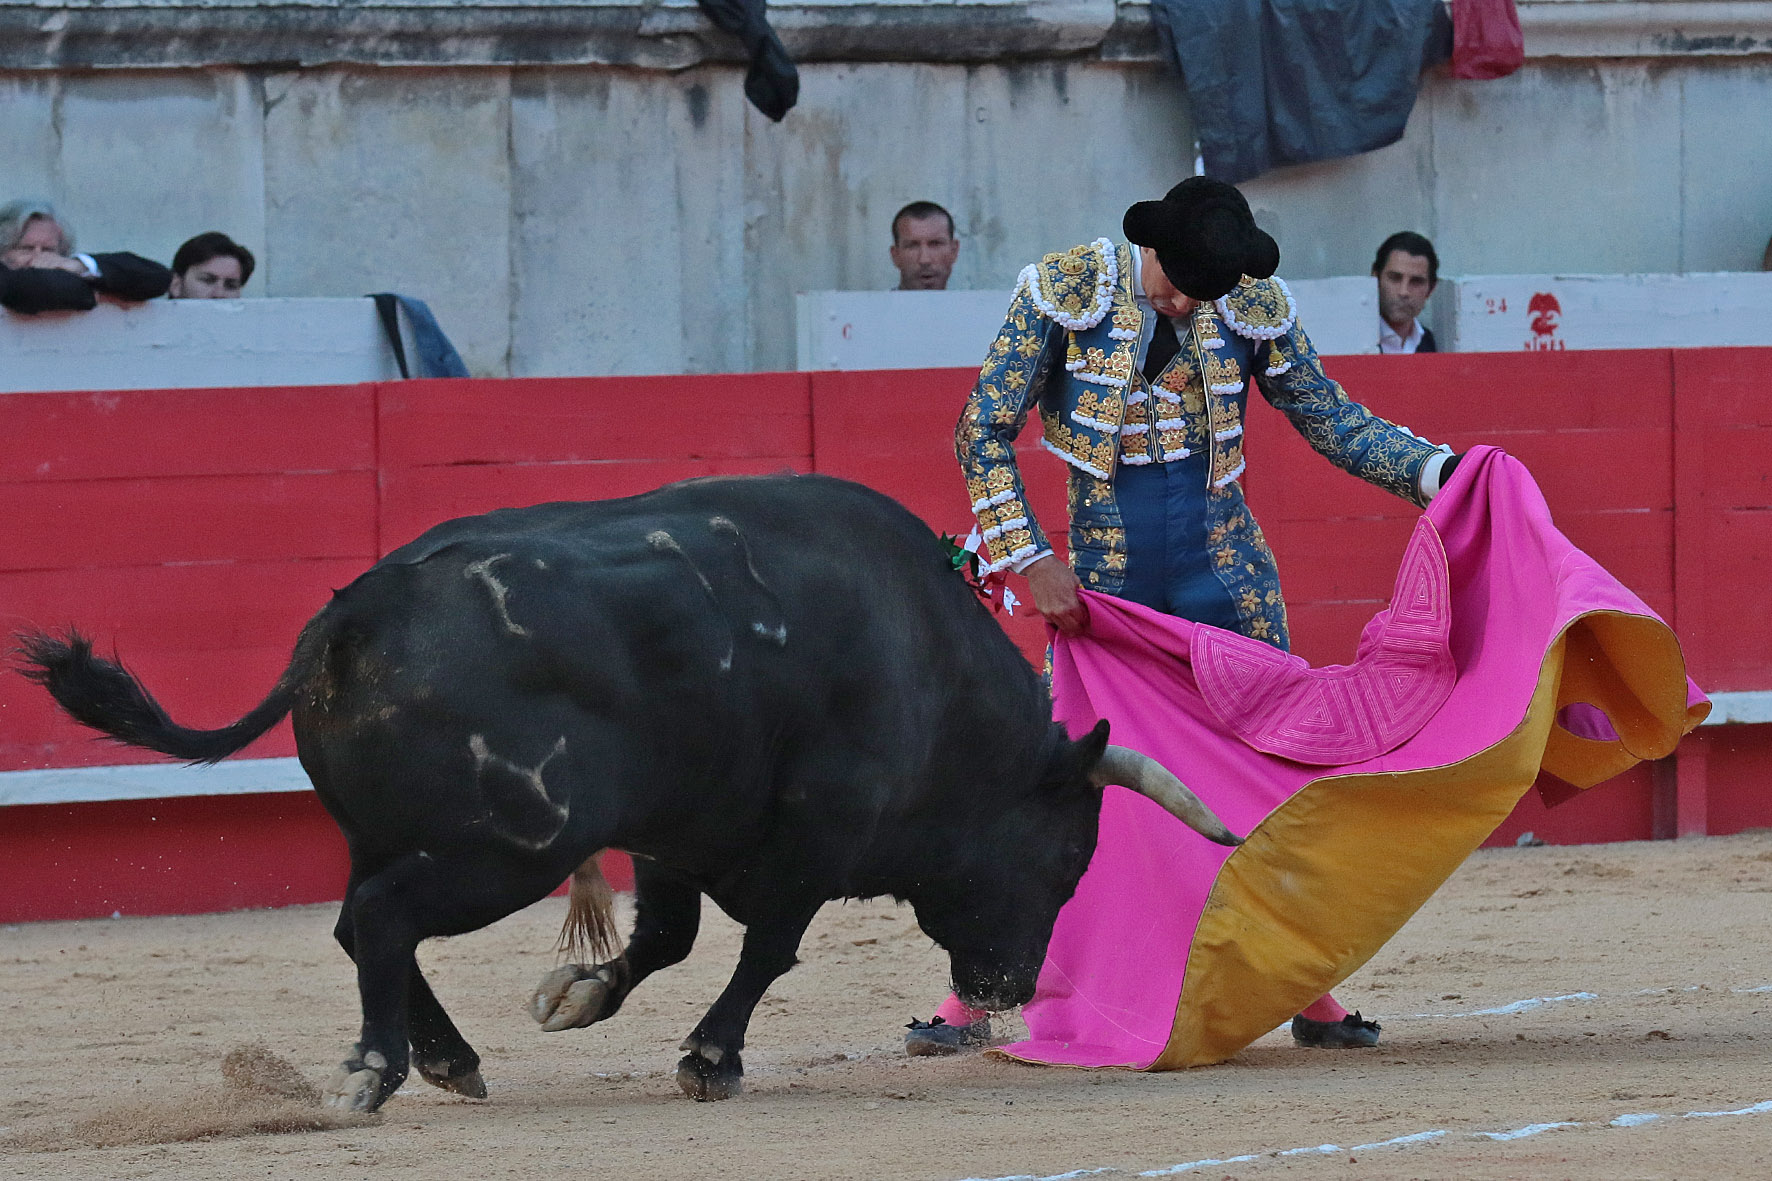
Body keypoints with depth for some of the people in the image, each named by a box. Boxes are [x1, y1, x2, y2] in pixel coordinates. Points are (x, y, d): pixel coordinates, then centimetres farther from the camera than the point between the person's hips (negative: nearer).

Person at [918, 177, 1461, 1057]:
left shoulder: (1253, 308, -4)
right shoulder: (1062, 292, -10)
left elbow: (1335, 423, 6)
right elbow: (984, 435, -6)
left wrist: (1441, 471, -7)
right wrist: (1032, 562, -13)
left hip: (1225, 577, 2)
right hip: (1102, 581, -2)